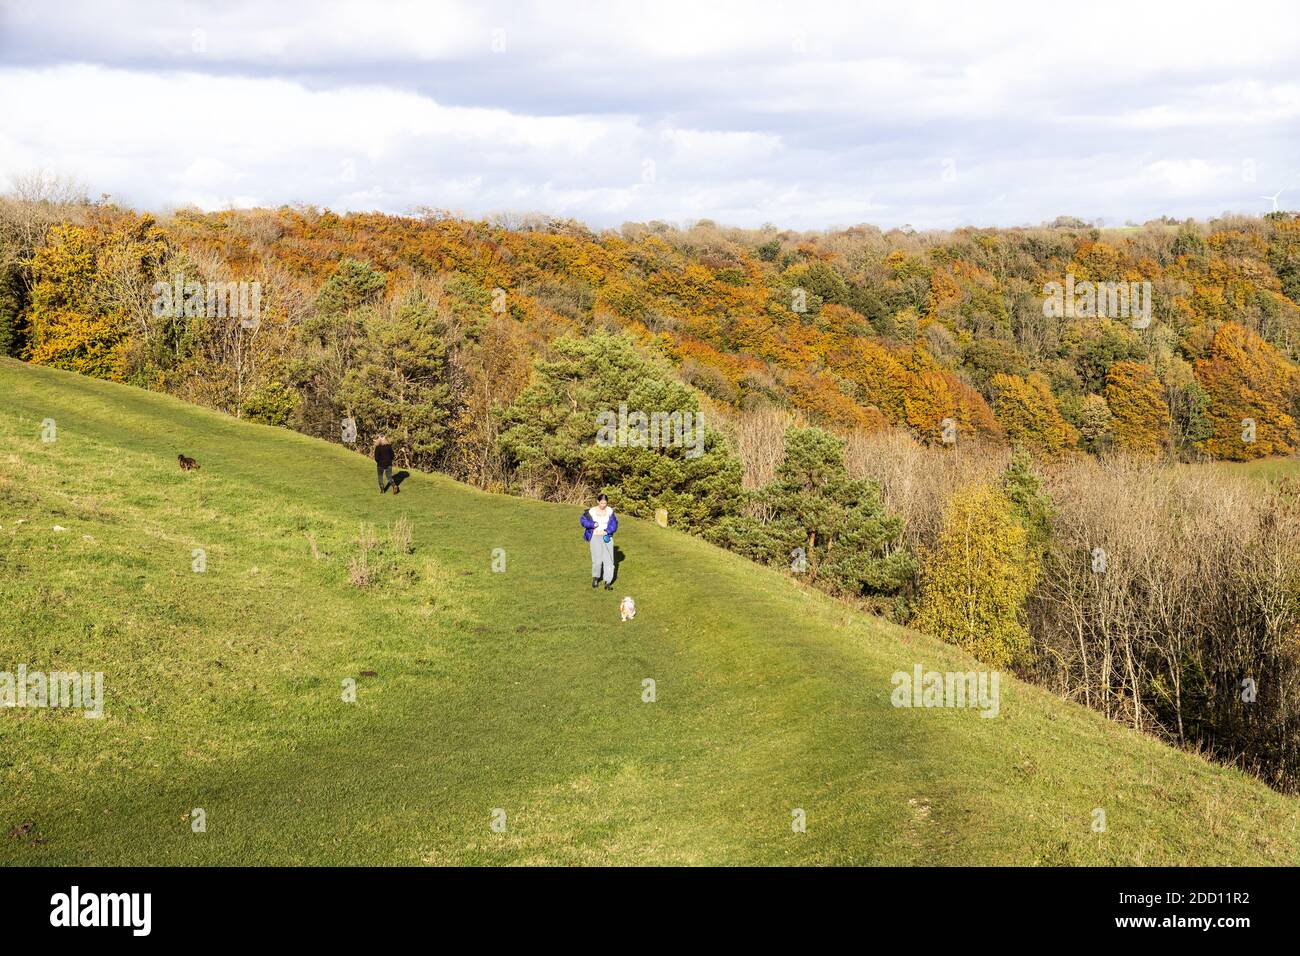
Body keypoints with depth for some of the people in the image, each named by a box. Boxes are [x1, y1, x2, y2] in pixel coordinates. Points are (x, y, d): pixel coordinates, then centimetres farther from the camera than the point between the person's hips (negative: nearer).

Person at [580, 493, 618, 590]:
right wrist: (593, 525, -14)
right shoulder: (591, 511, -6)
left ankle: (608, 583, 0)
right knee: (597, 560, -8)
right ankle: (595, 578, 20)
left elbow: (614, 524, -1)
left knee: (608, 560, -3)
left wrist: (607, 532, -16)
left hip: (607, 537, 2)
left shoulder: (610, 511, -2)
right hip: (595, 537, -2)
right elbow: (584, 521, 1)